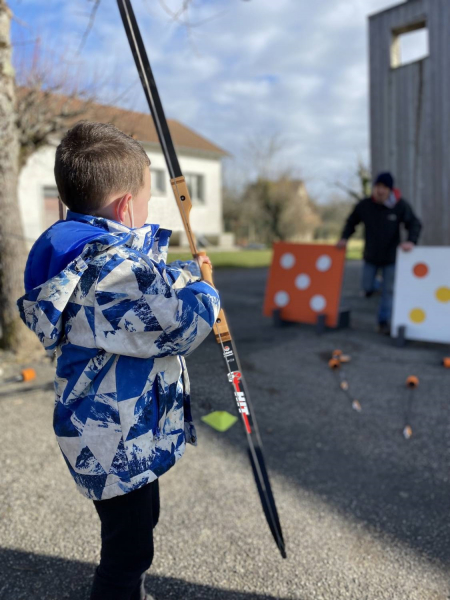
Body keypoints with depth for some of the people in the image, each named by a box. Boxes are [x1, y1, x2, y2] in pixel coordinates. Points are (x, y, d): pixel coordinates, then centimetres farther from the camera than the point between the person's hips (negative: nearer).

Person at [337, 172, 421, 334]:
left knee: (388, 290, 5)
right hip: (371, 256, 1)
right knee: (367, 287, 8)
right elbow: (351, 222, 7)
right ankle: (372, 285, 44)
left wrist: (411, 241, -25)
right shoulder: (364, 205, -8)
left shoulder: (400, 206, -11)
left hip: (391, 257, -1)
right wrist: (344, 238, -7)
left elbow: (415, 224, -7)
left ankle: (383, 322, 18)